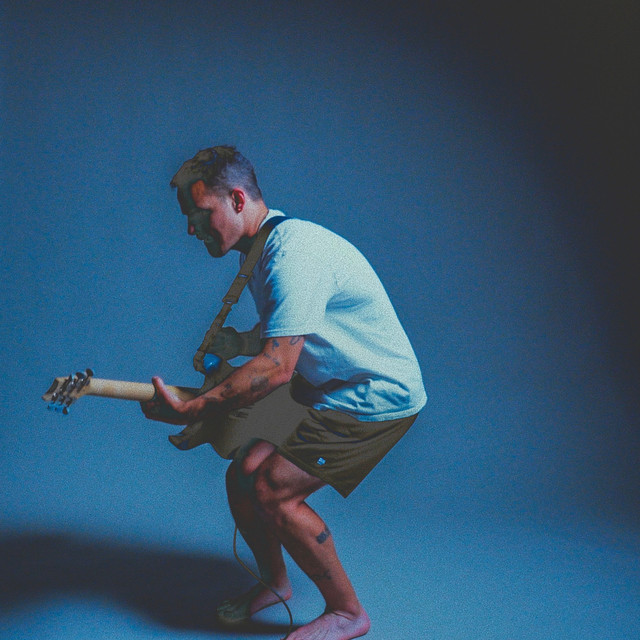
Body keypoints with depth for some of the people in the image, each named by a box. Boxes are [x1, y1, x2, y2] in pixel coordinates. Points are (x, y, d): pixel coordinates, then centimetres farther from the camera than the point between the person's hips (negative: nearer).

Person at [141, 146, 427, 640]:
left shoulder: (294, 251, -26)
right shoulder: (261, 252, 7)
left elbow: (277, 368, -31)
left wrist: (190, 411, -27)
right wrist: (240, 343, 0)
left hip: (378, 396, -9)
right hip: (327, 390, 9)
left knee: (273, 491, -16)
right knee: (243, 475, 3)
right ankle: (274, 583, 29)